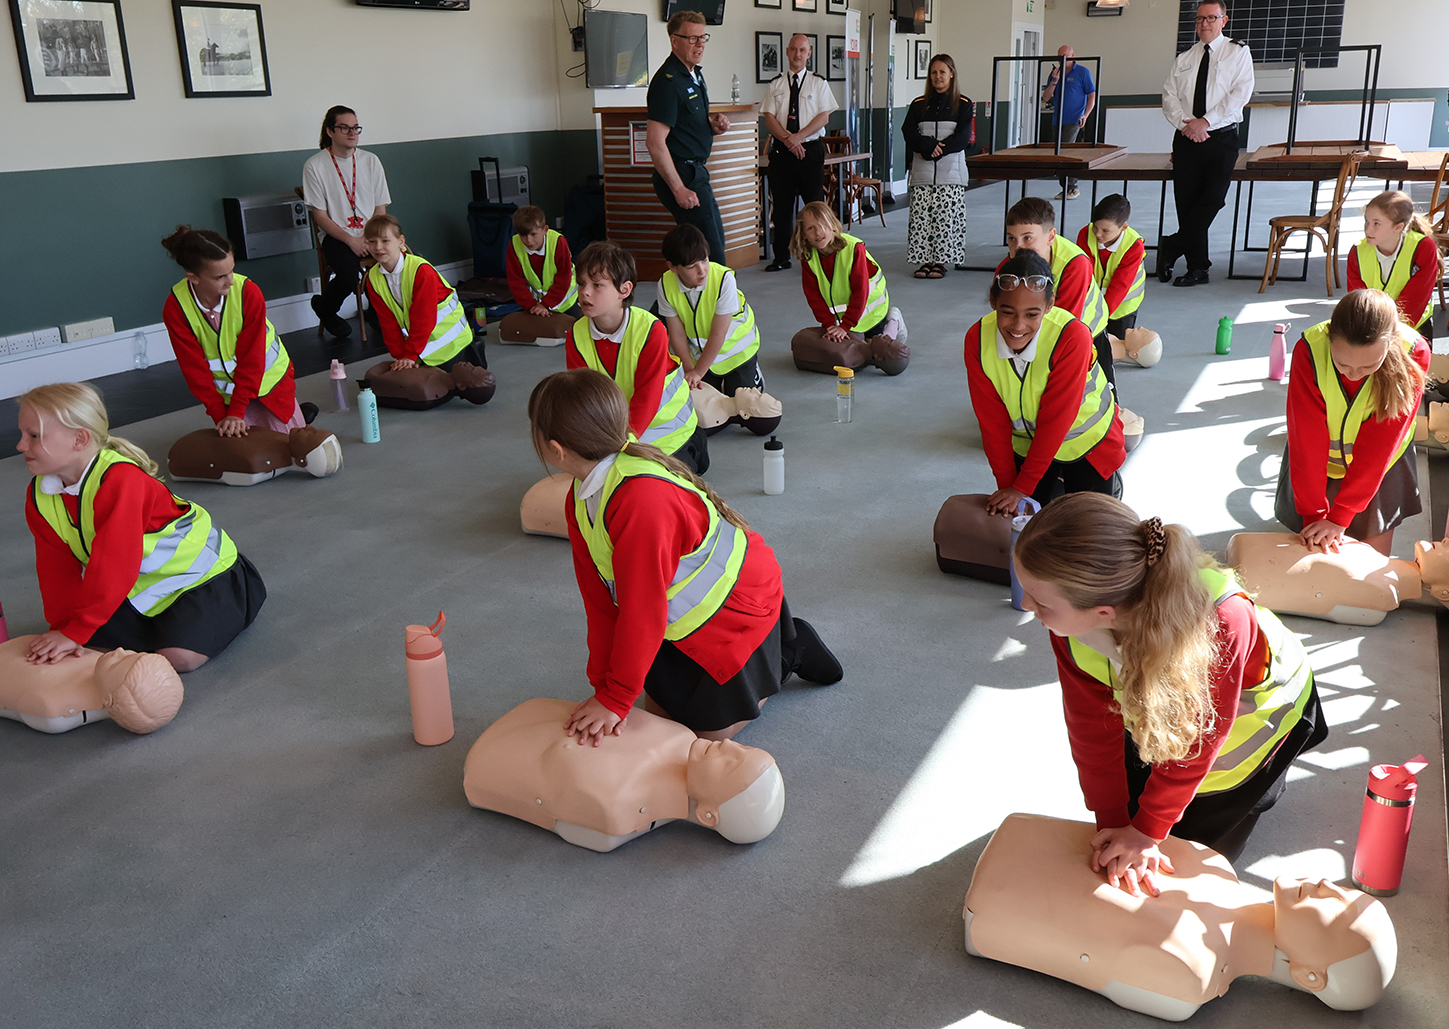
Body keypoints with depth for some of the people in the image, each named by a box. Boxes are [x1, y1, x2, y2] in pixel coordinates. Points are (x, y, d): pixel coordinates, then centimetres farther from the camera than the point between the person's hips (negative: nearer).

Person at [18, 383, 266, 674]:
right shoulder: (39, 495, -6)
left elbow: (114, 565, -35)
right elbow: (58, 569, -5)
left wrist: (75, 632, -34)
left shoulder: (120, 479, -33)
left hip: (197, 570, -7)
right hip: (138, 586, 7)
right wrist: (64, 627, -20)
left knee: (180, 656, -25)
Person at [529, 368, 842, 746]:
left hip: (738, 604, -8)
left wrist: (615, 700, -24)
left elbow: (642, 611, -34)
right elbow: (600, 601, -6)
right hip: (683, 611, 8)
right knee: (660, 713, 17)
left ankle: (789, 649, 22)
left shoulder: (642, 504, -41)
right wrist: (602, 684, -7)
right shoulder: (582, 499, -10)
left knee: (709, 729, 5)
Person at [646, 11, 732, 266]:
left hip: (695, 172, 10)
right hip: (681, 175, -10)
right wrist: (679, 189, -25)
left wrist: (712, 124, 5)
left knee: (715, 239, 18)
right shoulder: (668, 81, -17)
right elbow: (655, 142, -23)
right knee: (712, 254, -10)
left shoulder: (695, 74, 14)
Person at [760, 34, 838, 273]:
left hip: (811, 148, -2)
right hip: (781, 151, 2)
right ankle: (781, 257, 12)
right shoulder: (775, 85, 9)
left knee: (815, 203, -3)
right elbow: (768, 118, 2)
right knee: (781, 205, 5)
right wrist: (787, 139, -13)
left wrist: (799, 136, -15)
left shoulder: (818, 83, 5)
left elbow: (824, 116, -3)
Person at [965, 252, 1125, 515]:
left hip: (1086, 441, -3)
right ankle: (1055, 483, 39)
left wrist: (1022, 487, -26)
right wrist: (1006, 483, -14)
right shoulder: (977, 339, -23)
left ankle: (1111, 483, 36)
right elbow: (992, 421, -15)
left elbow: (1055, 419, -29)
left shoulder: (1073, 337, -35)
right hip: (1027, 443, 3)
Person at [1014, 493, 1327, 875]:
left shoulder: (1220, 622, -47)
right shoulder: (1071, 614, -34)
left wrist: (1147, 831, -21)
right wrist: (1113, 824, -20)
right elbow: (1092, 725, -20)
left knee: (1195, 841, 7)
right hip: (1155, 707, 4)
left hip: (1255, 700, -3)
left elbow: (1201, 733, -30)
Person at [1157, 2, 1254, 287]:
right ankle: (1198, 268, 7)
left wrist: (1205, 122, -15)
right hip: (1186, 139, 3)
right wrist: (1185, 122, -11)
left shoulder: (1238, 52, 4)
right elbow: (1169, 96, 7)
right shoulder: (1183, 59, 14)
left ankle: (1171, 247, 1)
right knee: (1186, 203, 1)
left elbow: (1241, 93, -7)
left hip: (1221, 138, -3)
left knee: (1211, 200, -13)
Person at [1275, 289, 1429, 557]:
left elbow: (1377, 446, -28)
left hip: (1380, 463, 0)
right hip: (1321, 459, 0)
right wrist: (1313, 514, -27)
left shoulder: (1413, 354, -29)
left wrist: (1340, 516, -29)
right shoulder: (1309, 351, -30)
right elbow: (1307, 441, -27)